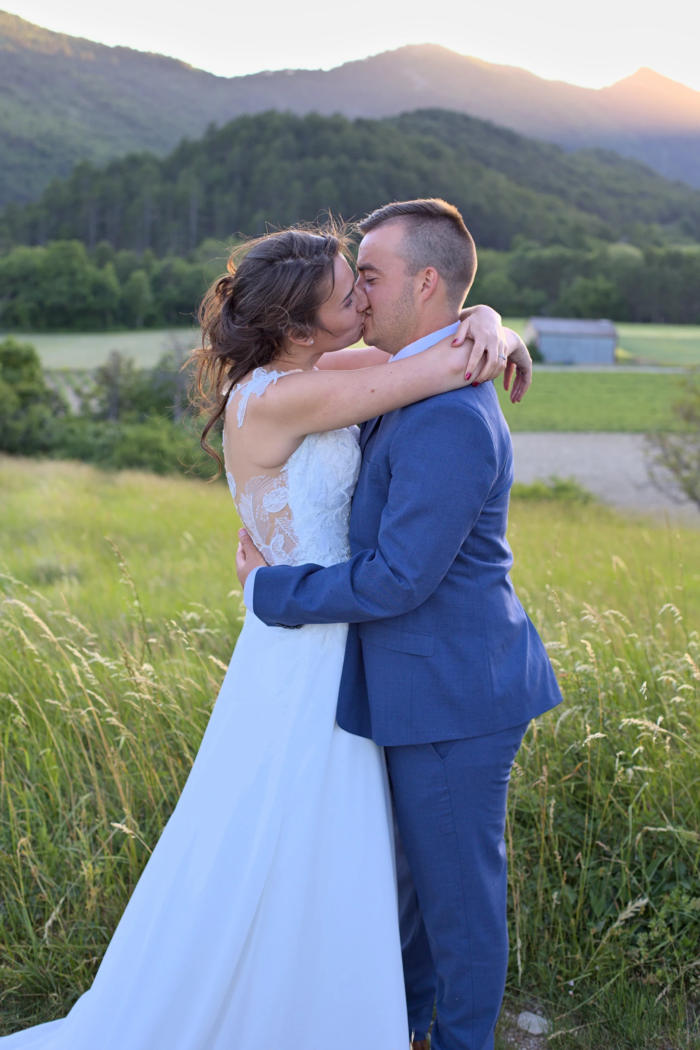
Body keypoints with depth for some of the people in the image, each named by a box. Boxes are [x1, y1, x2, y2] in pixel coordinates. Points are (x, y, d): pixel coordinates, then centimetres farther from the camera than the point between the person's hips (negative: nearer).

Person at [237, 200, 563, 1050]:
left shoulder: (449, 418, -26)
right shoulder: (419, 390, 8)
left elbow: (397, 579, -27)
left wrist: (269, 589, -14)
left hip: (454, 696, -10)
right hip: (430, 682, 10)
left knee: (455, 879, 11)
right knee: (408, 858, 26)